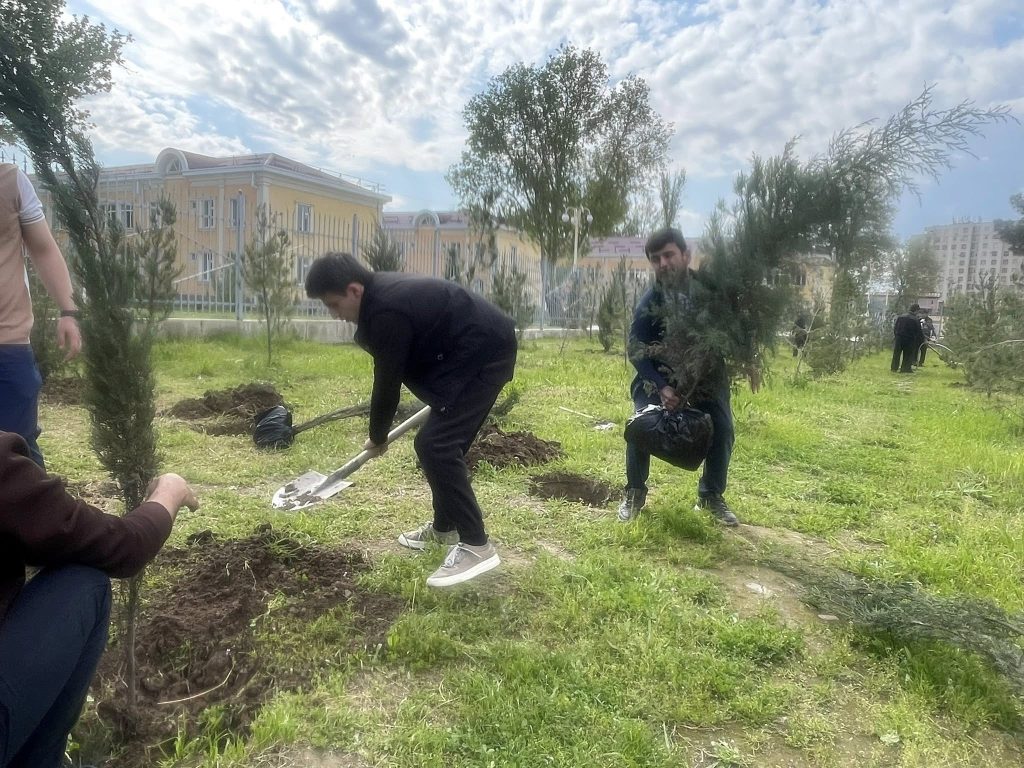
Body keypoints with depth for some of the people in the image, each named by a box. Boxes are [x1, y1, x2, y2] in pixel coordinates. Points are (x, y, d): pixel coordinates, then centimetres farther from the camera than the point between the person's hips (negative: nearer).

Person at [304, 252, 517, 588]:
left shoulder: (386, 314, -22)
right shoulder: (382, 291, 9)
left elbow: (387, 383, -13)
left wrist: (377, 437, 3)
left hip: (483, 352, -11)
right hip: (483, 348, 11)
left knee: (434, 444, -14)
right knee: (445, 443, 15)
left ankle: (476, 544, -10)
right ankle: (445, 527, 29)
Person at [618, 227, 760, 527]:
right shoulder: (649, 302, -20)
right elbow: (636, 349, -21)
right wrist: (661, 387, -33)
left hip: (707, 375, 2)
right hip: (661, 375, -2)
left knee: (722, 430, -5)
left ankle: (711, 496, 16)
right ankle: (634, 493, 4)